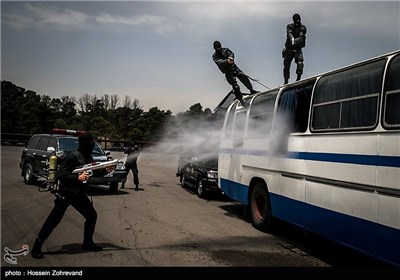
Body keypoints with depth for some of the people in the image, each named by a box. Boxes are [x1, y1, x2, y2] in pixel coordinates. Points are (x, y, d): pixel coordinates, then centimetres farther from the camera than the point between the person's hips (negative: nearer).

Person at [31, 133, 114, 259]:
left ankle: (87, 243, 24)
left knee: (92, 215, 8)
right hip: (65, 194, -8)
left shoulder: (88, 158, 5)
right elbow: (60, 174, -22)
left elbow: (95, 171, 18)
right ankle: (37, 247, 10)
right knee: (54, 220, -4)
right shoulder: (73, 156, -20)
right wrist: (77, 178, -30)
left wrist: (106, 169, 0)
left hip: (78, 193, 8)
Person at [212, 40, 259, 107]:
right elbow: (219, 62, -18)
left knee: (243, 77, -9)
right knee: (234, 85, -14)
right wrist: (227, 61, -37)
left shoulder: (225, 50, 11)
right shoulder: (215, 56, 1)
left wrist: (230, 57, -32)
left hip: (233, 67, 4)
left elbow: (231, 53, -6)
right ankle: (240, 99, -10)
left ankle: (251, 90, 5)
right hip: (227, 72, -4)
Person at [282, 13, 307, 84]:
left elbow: (301, 37, -17)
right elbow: (289, 34, -18)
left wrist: (295, 41, -38)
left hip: (298, 48, -1)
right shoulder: (289, 26, 4)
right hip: (289, 48, 1)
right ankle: (286, 81, 11)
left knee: (300, 62, -24)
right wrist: (292, 39, -40)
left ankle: (299, 78, -20)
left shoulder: (303, 28, 1)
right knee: (286, 64, 3)